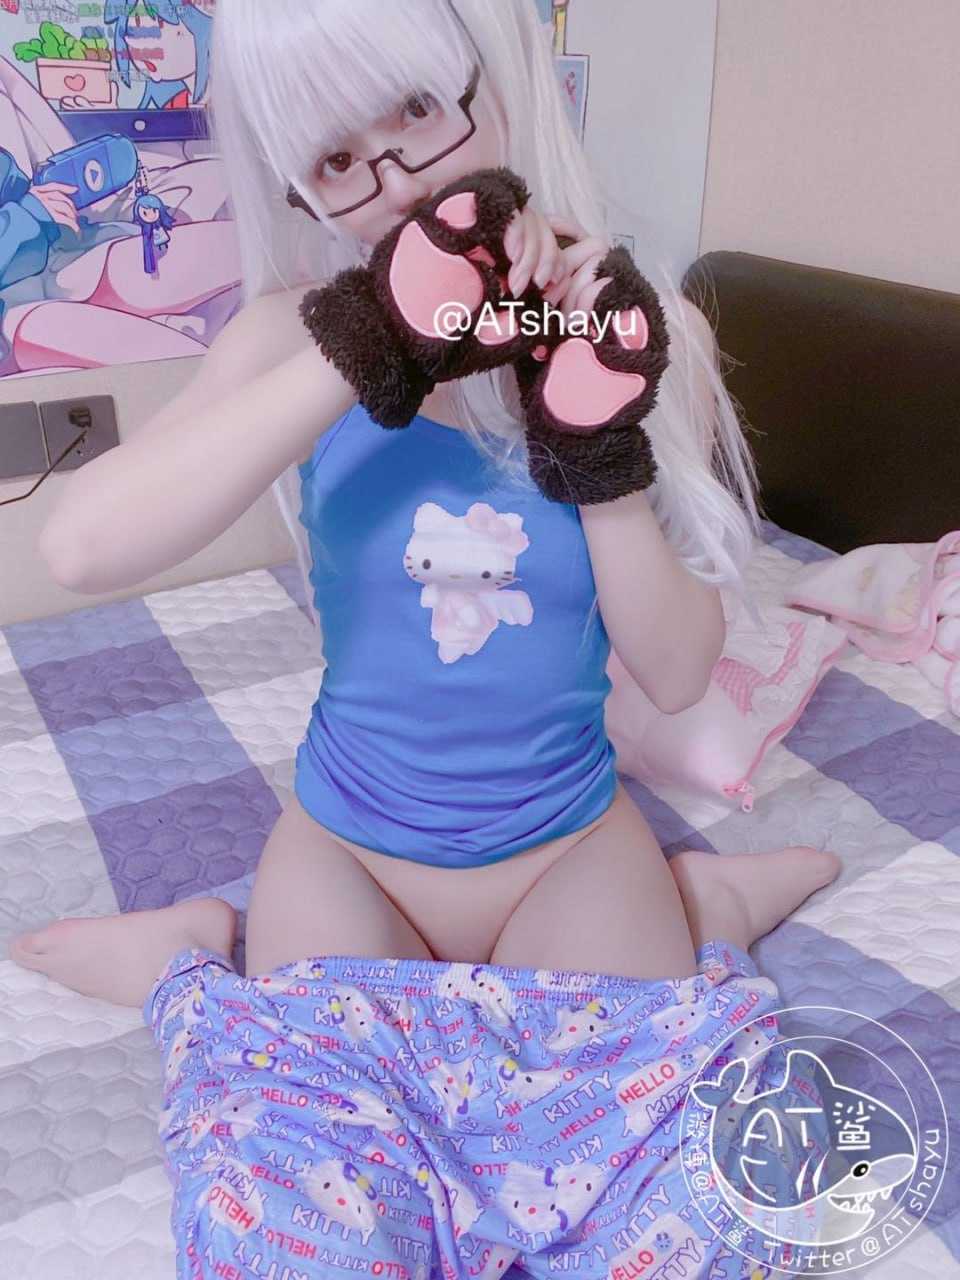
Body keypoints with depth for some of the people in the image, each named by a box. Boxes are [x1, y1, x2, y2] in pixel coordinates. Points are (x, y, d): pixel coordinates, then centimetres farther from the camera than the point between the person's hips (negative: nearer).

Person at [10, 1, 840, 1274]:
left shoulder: (643, 328, -7)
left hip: (572, 845, 1)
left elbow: (680, 672, -10)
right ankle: (191, 969, 12)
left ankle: (705, 909, 11)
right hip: (347, 846, 0)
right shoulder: (304, 329, -9)